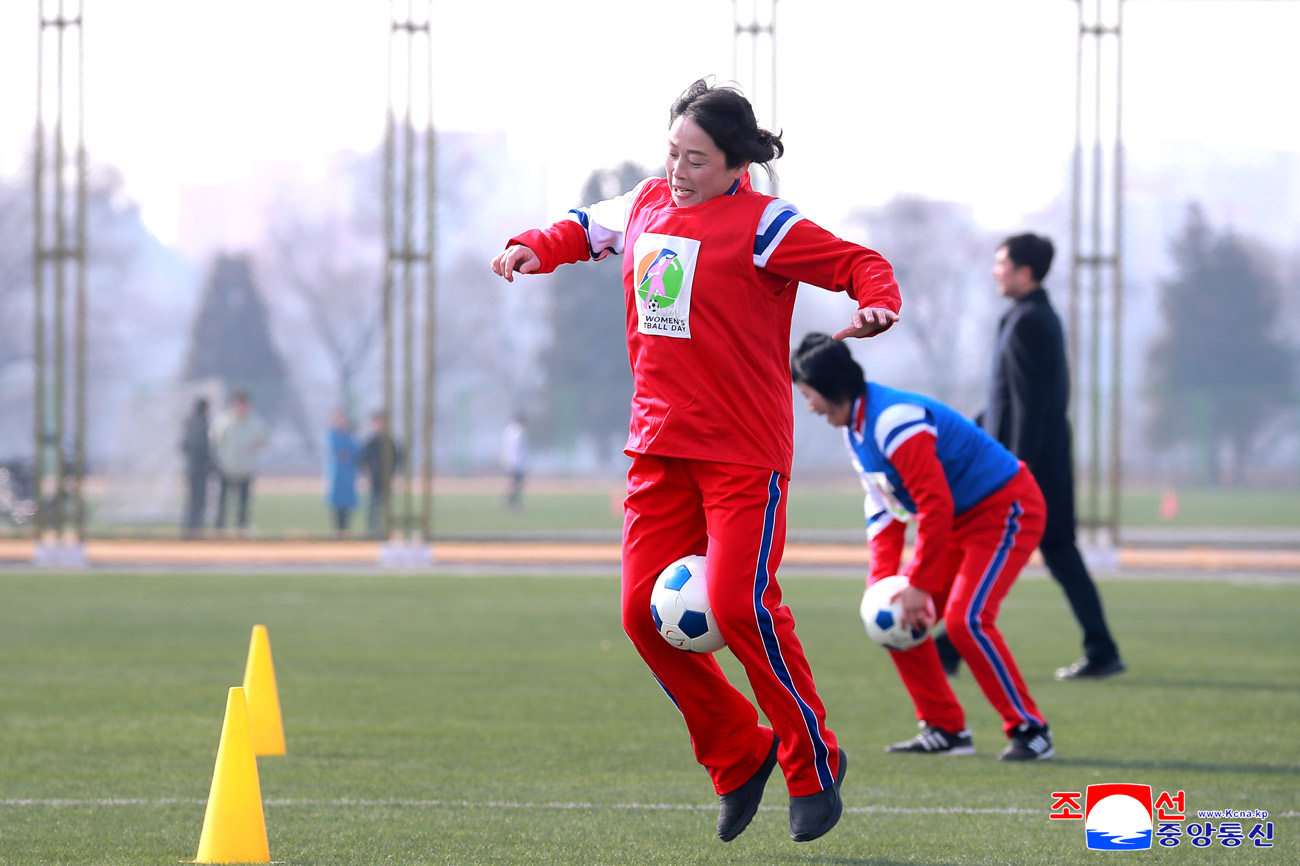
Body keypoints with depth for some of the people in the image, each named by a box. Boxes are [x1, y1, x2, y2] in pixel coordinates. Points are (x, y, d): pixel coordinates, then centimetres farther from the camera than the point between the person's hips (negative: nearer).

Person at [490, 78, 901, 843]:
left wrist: (876, 306, -33)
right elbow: (589, 228, 29)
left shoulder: (763, 226, -9)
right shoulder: (647, 206, 10)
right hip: (660, 447, 7)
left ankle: (815, 764, 4)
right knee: (647, 611, -1)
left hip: (744, 453, -6)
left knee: (740, 606, -16)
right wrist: (534, 248, 11)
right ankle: (739, 756, 17)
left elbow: (859, 263, -12)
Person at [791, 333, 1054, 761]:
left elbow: (936, 506, -30)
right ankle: (946, 729, 12)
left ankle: (1029, 730, -11)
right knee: (896, 617, 4)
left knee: (966, 619, -23)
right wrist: (882, 577, -1)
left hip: (1006, 511, -10)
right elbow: (882, 508, 11)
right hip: (960, 518, 10)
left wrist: (918, 584, -26)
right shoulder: (856, 428, 6)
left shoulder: (894, 421, -27)